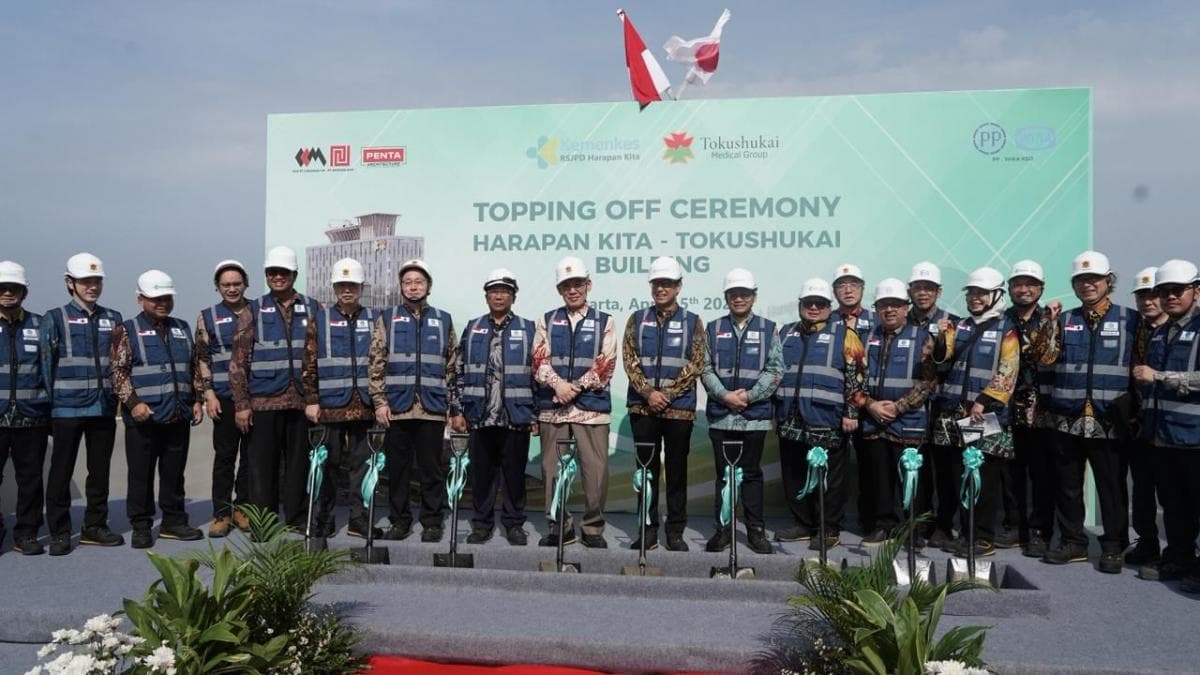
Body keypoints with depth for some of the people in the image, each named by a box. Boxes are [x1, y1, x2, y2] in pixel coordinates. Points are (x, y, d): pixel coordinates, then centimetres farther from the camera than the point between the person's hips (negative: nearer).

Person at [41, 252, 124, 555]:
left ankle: (95, 526, 22)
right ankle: (59, 532, 13)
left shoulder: (113, 319, 11)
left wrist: (121, 397, 7)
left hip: (104, 408, 3)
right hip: (67, 409, -3)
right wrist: (50, 403, -6)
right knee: (61, 472, 4)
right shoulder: (56, 319, 1)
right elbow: (46, 363, -1)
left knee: (100, 471, 10)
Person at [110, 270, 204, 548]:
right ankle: (141, 527, 15)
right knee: (141, 475, 4)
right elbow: (118, 372, -5)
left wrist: (197, 400, 10)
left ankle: (173, 522, 22)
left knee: (174, 473, 12)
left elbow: (193, 368, 19)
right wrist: (133, 402, -15)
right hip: (143, 418, -4)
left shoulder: (182, 328, 15)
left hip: (179, 418, 4)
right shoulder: (127, 330, 0)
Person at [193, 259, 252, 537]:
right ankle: (221, 513, 10)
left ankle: (243, 508, 18)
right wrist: (208, 394, -4)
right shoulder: (208, 316, 6)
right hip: (225, 397, -1)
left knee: (251, 454, 7)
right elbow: (202, 359, 4)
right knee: (224, 455, 2)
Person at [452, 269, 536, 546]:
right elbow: (459, 372, 9)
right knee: (481, 472, 8)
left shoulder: (528, 330, 5)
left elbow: (538, 373, 3)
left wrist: (537, 413, -1)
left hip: (516, 417, -1)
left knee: (514, 472, 6)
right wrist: (458, 410, 4)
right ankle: (482, 523, 21)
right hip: (480, 417, 2)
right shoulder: (472, 329, 10)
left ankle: (514, 524, 19)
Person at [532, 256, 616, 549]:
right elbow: (540, 360, 1)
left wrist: (576, 388, -11)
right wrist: (557, 384, -16)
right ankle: (559, 527, 21)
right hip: (552, 408, 2)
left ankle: (593, 528, 13)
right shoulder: (547, 321, 11)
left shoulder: (604, 321, 6)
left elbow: (605, 365, -3)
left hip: (592, 408, -2)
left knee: (595, 470, -2)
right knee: (552, 469, 7)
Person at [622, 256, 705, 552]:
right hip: (642, 406, 1)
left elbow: (695, 365, -3)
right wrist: (648, 393, -12)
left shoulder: (692, 322, 4)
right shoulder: (637, 319, 8)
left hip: (679, 408, -1)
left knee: (677, 469, 5)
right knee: (647, 469, 7)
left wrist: (667, 394, -12)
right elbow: (629, 360, 1)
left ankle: (676, 531, 14)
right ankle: (648, 529, 16)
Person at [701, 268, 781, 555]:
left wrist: (749, 395, -12)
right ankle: (723, 529, 17)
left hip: (755, 415, -1)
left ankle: (756, 530, 17)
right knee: (723, 474, 8)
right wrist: (724, 396, -11)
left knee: (752, 474, 7)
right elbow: (705, 369, 2)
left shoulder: (768, 329, 5)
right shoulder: (714, 329, 7)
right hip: (721, 415, 1)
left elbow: (775, 370, -2)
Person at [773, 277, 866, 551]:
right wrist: (773, 411, 15)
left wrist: (851, 412, -10)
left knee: (830, 479, 3)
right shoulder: (785, 334, 15)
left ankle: (830, 530, 14)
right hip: (791, 423, 5)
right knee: (794, 477, 13)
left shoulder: (844, 335, 1)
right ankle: (803, 524, 27)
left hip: (827, 424, -5)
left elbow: (857, 376, -4)